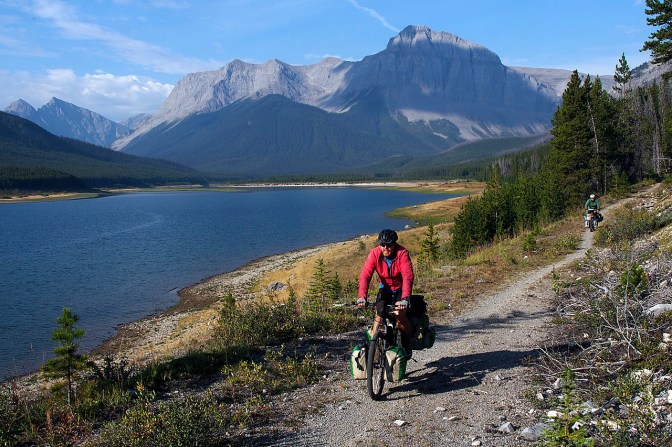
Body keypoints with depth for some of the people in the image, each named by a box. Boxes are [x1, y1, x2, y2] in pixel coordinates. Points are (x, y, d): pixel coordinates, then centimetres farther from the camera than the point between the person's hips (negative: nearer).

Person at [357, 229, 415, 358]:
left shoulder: (402, 253, -27)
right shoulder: (374, 254, -20)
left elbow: (408, 276, -37)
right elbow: (365, 275, -29)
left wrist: (405, 298, -51)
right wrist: (362, 296, -43)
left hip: (400, 288, -2)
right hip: (385, 288, 2)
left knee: (400, 314, -22)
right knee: (379, 314, -16)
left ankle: (406, 347, -1)